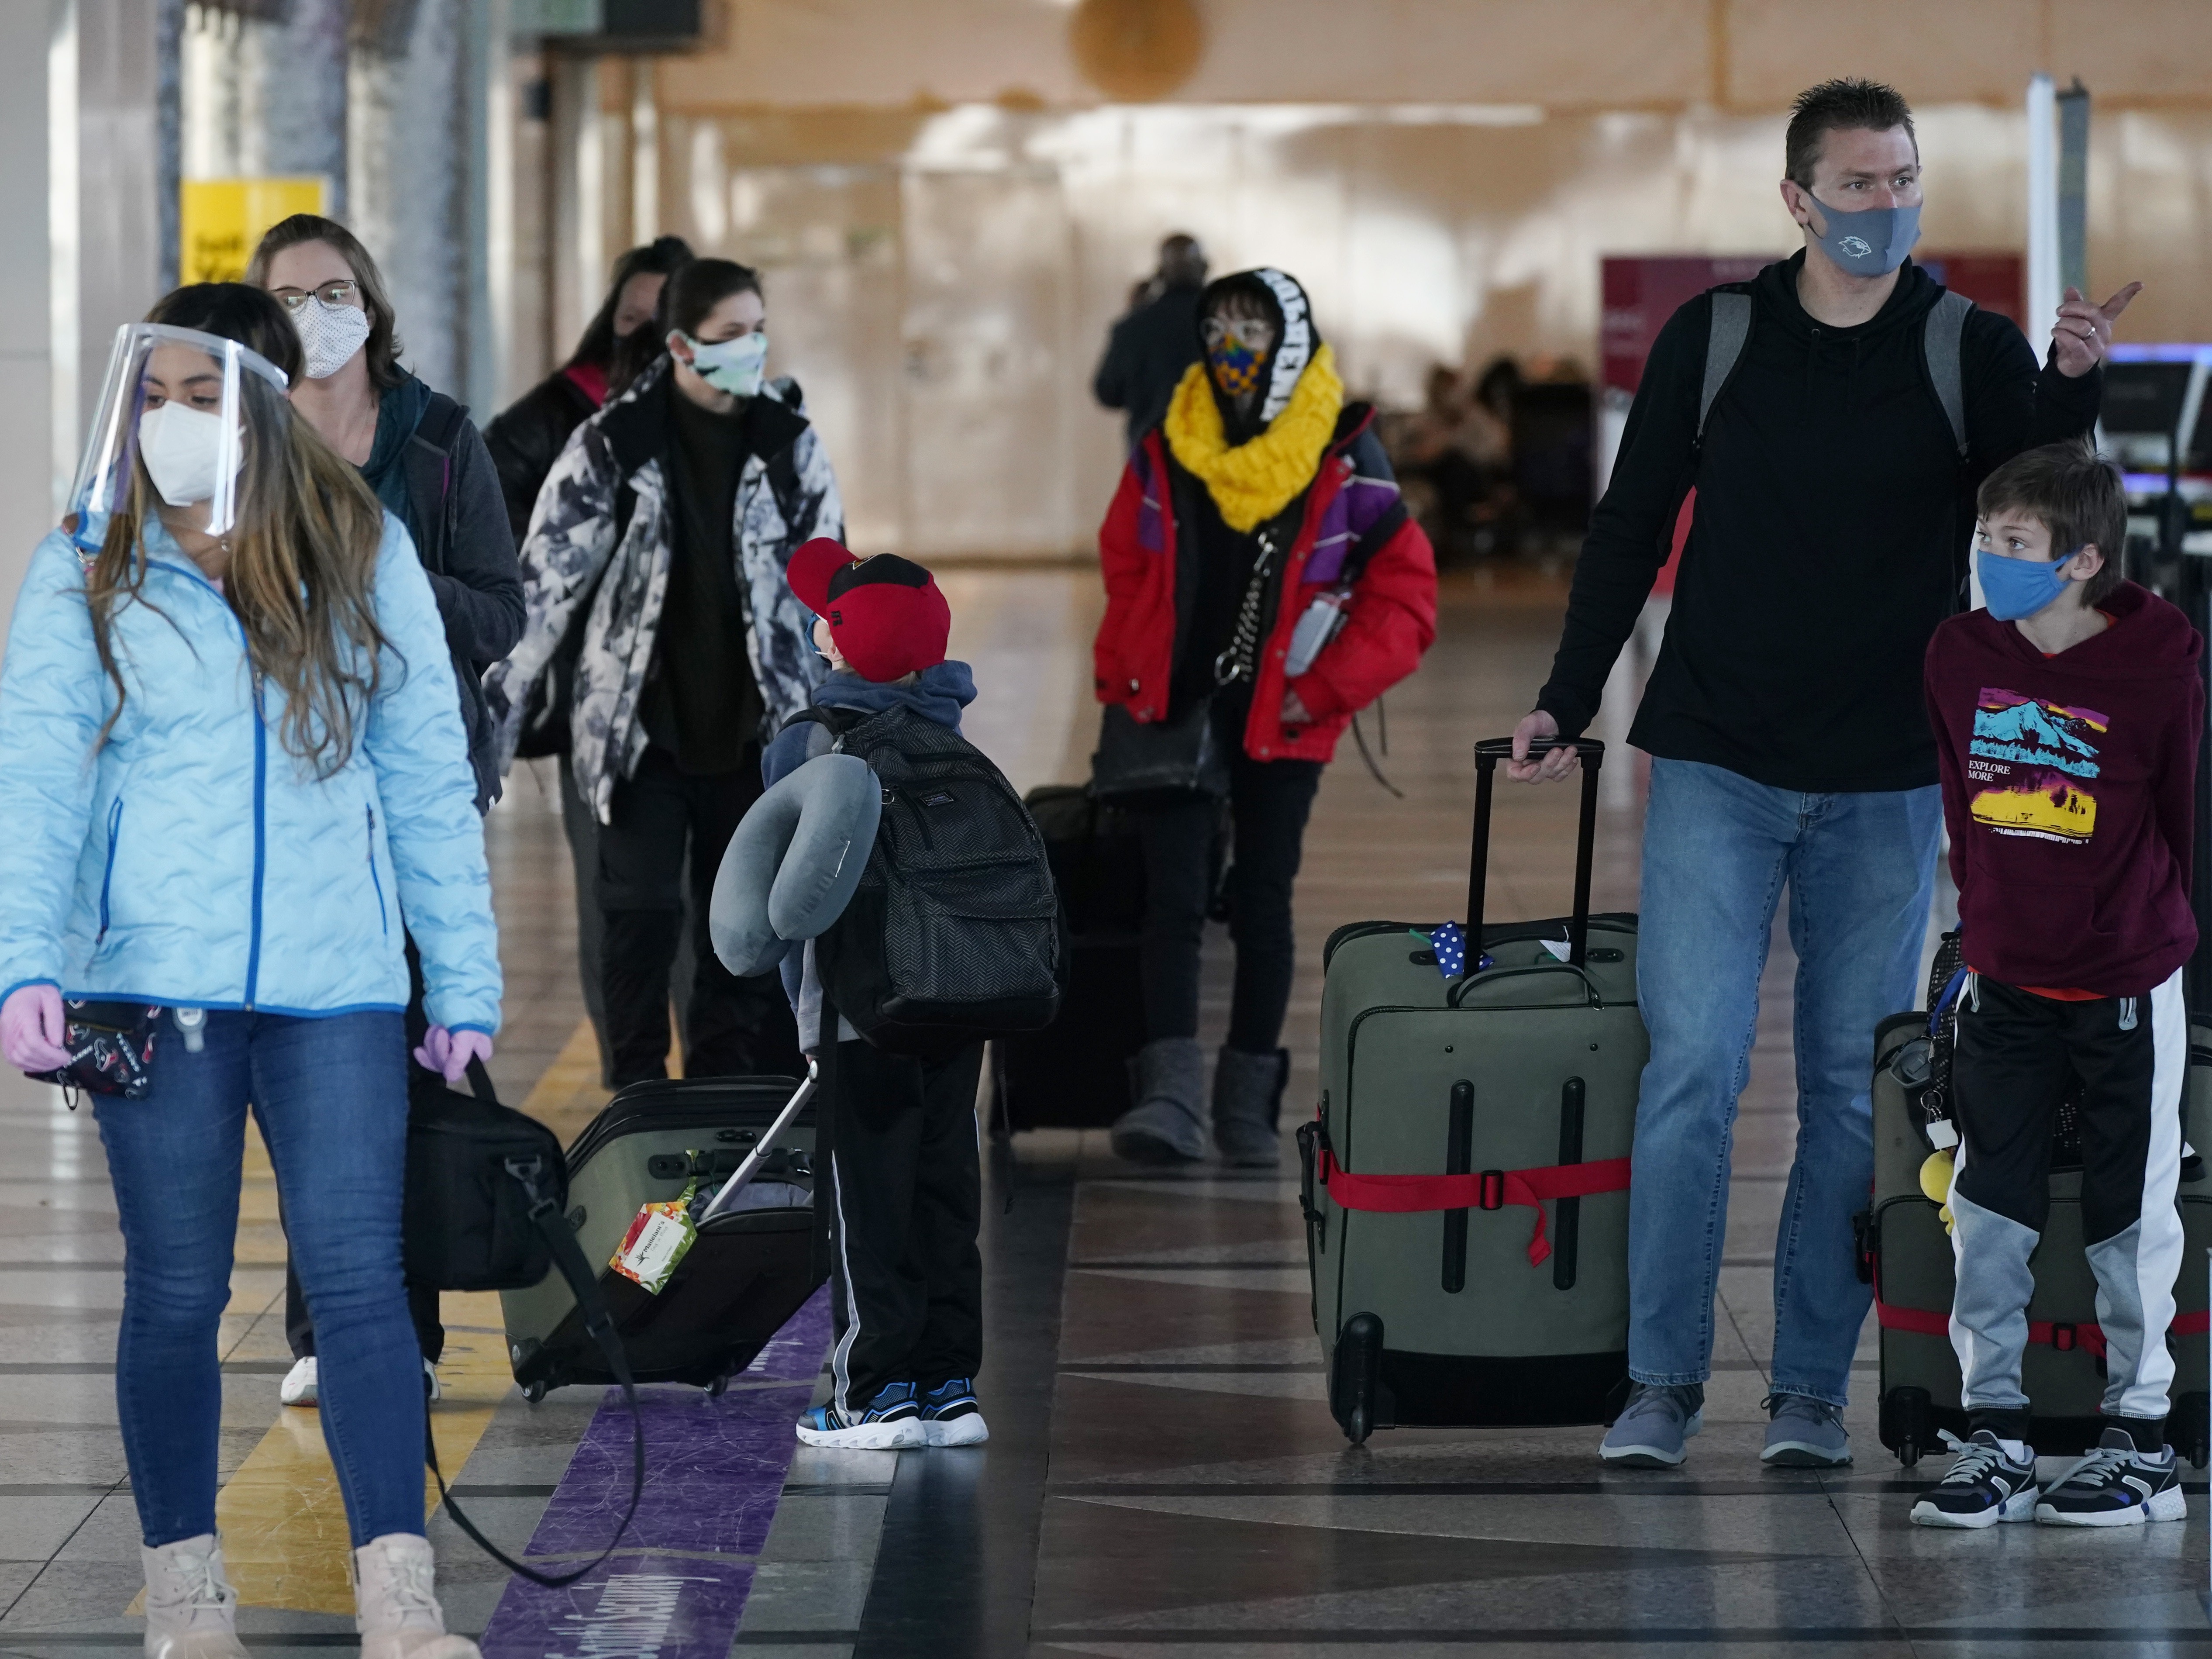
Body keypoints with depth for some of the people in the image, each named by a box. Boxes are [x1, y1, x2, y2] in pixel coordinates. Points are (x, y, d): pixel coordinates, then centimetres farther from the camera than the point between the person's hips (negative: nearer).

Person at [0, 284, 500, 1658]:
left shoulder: (366, 558, 6)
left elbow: (430, 775, 9)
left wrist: (465, 987, 6)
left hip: (338, 984, 1)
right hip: (156, 982, 0)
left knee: (360, 1277, -7)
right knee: (177, 1291, 5)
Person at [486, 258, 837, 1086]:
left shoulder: (789, 442, 3)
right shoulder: (612, 444, -6)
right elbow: (543, 583, -5)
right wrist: (495, 707, -8)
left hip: (750, 732, 3)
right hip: (641, 732, -3)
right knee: (642, 915, -9)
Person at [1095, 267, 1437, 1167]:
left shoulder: (1345, 462, -6)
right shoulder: (1166, 451, 3)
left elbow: (1405, 598, -4)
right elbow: (1125, 570, 15)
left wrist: (1321, 693, -9)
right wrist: (1123, 679, 5)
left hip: (1279, 724, -1)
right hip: (1176, 709, 1)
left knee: (1262, 907, 7)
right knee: (1173, 900, -8)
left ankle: (1248, 1102, 17)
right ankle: (1170, 1095, -13)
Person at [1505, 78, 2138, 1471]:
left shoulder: (1971, 353, 1)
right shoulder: (1713, 339, 3)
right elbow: (1631, 530, 11)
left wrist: (2075, 389, -25)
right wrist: (1567, 702, 7)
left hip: (1884, 783, 0)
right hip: (1718, 768, 0)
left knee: (1853, 1089, 4)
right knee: (1694, 1065, -8)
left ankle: (1814, 1384, 11)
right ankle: (1665, 1378, 0)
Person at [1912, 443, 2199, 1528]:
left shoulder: (2160, 668, -15)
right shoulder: (1959, 655, -3)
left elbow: (2183, 825, -2)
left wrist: (2137, 912, 7)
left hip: (2127, 987, -4)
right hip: (2006, 982, 4)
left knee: (2128, 1220, 5)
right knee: (1987, 1213, 3)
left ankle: (2141, 1444, 15)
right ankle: (1994, 1435, 10)